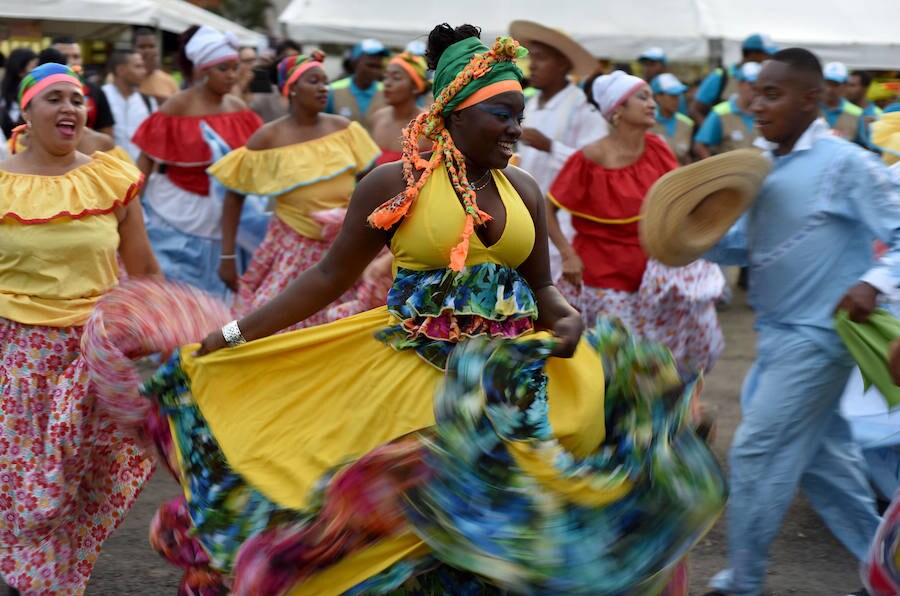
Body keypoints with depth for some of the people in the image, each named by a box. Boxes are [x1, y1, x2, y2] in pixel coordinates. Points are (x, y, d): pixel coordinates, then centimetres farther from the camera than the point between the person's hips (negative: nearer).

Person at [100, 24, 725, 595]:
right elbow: (329, 277, 0)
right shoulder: (397, 183, -6)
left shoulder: (524, 190, 7)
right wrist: (233, 335, -2)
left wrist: (568, 321, -11)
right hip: (419, 376, -5)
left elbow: (543, 289, 13)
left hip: (510, 374, 5)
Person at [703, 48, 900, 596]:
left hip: (816, 337, -8)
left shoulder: (845, 165, -15)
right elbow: (752, 248, 13)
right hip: (778, 334, 8)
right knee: (822, 457, 15)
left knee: (756, 455, -5)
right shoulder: (766, 166, 8)